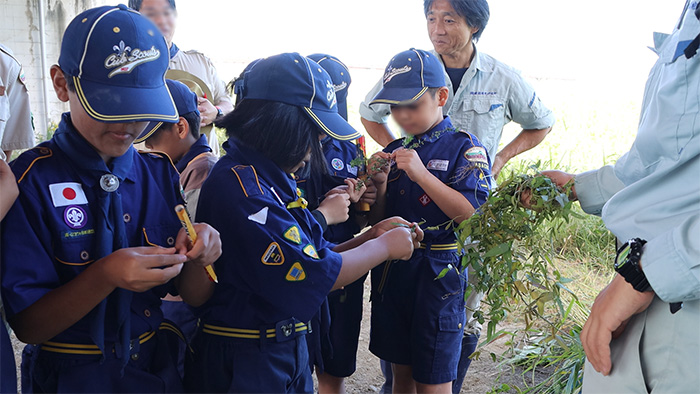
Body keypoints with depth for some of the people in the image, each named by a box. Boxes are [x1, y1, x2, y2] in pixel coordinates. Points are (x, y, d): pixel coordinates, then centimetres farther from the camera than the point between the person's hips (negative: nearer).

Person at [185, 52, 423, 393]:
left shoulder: (269, 179, 7)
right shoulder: (242, 186, -24)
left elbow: (313, 255, 9)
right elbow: (312, 274, -24)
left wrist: (371, 236, -3)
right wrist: (385, 246, -10)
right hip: (245, 365, -9)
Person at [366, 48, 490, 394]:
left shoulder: (464, 148, -8)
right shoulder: (393, 151, 8)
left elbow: (470, 213, -19)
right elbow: (376, 221, 10)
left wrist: (421, 174, -25)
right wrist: (380, 183, -9)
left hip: (439, 273, -5)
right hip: (391, 270, 5)